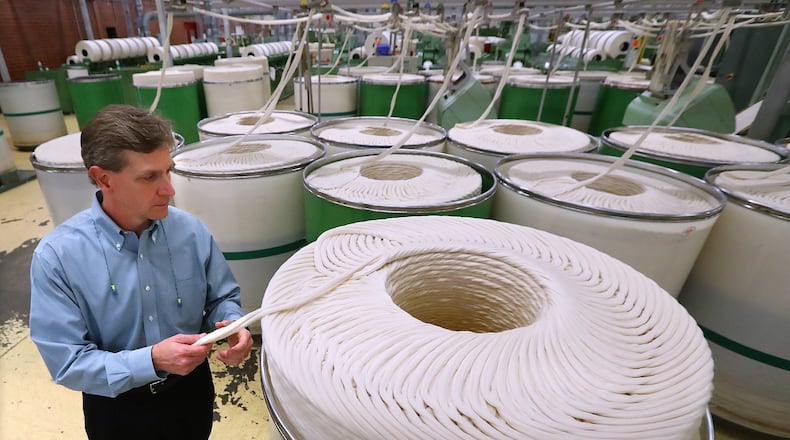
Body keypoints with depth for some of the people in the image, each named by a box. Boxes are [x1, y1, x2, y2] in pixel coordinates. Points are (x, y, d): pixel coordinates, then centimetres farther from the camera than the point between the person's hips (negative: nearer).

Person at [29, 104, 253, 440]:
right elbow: (67, 363, -19)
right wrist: (152, 361, -33)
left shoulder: (191, 231, -16)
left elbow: (222, 298, -4)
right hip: (116, 409, -2)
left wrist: (232, 325, -25)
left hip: (192, 389, 2)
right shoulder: (57, 256, -22)